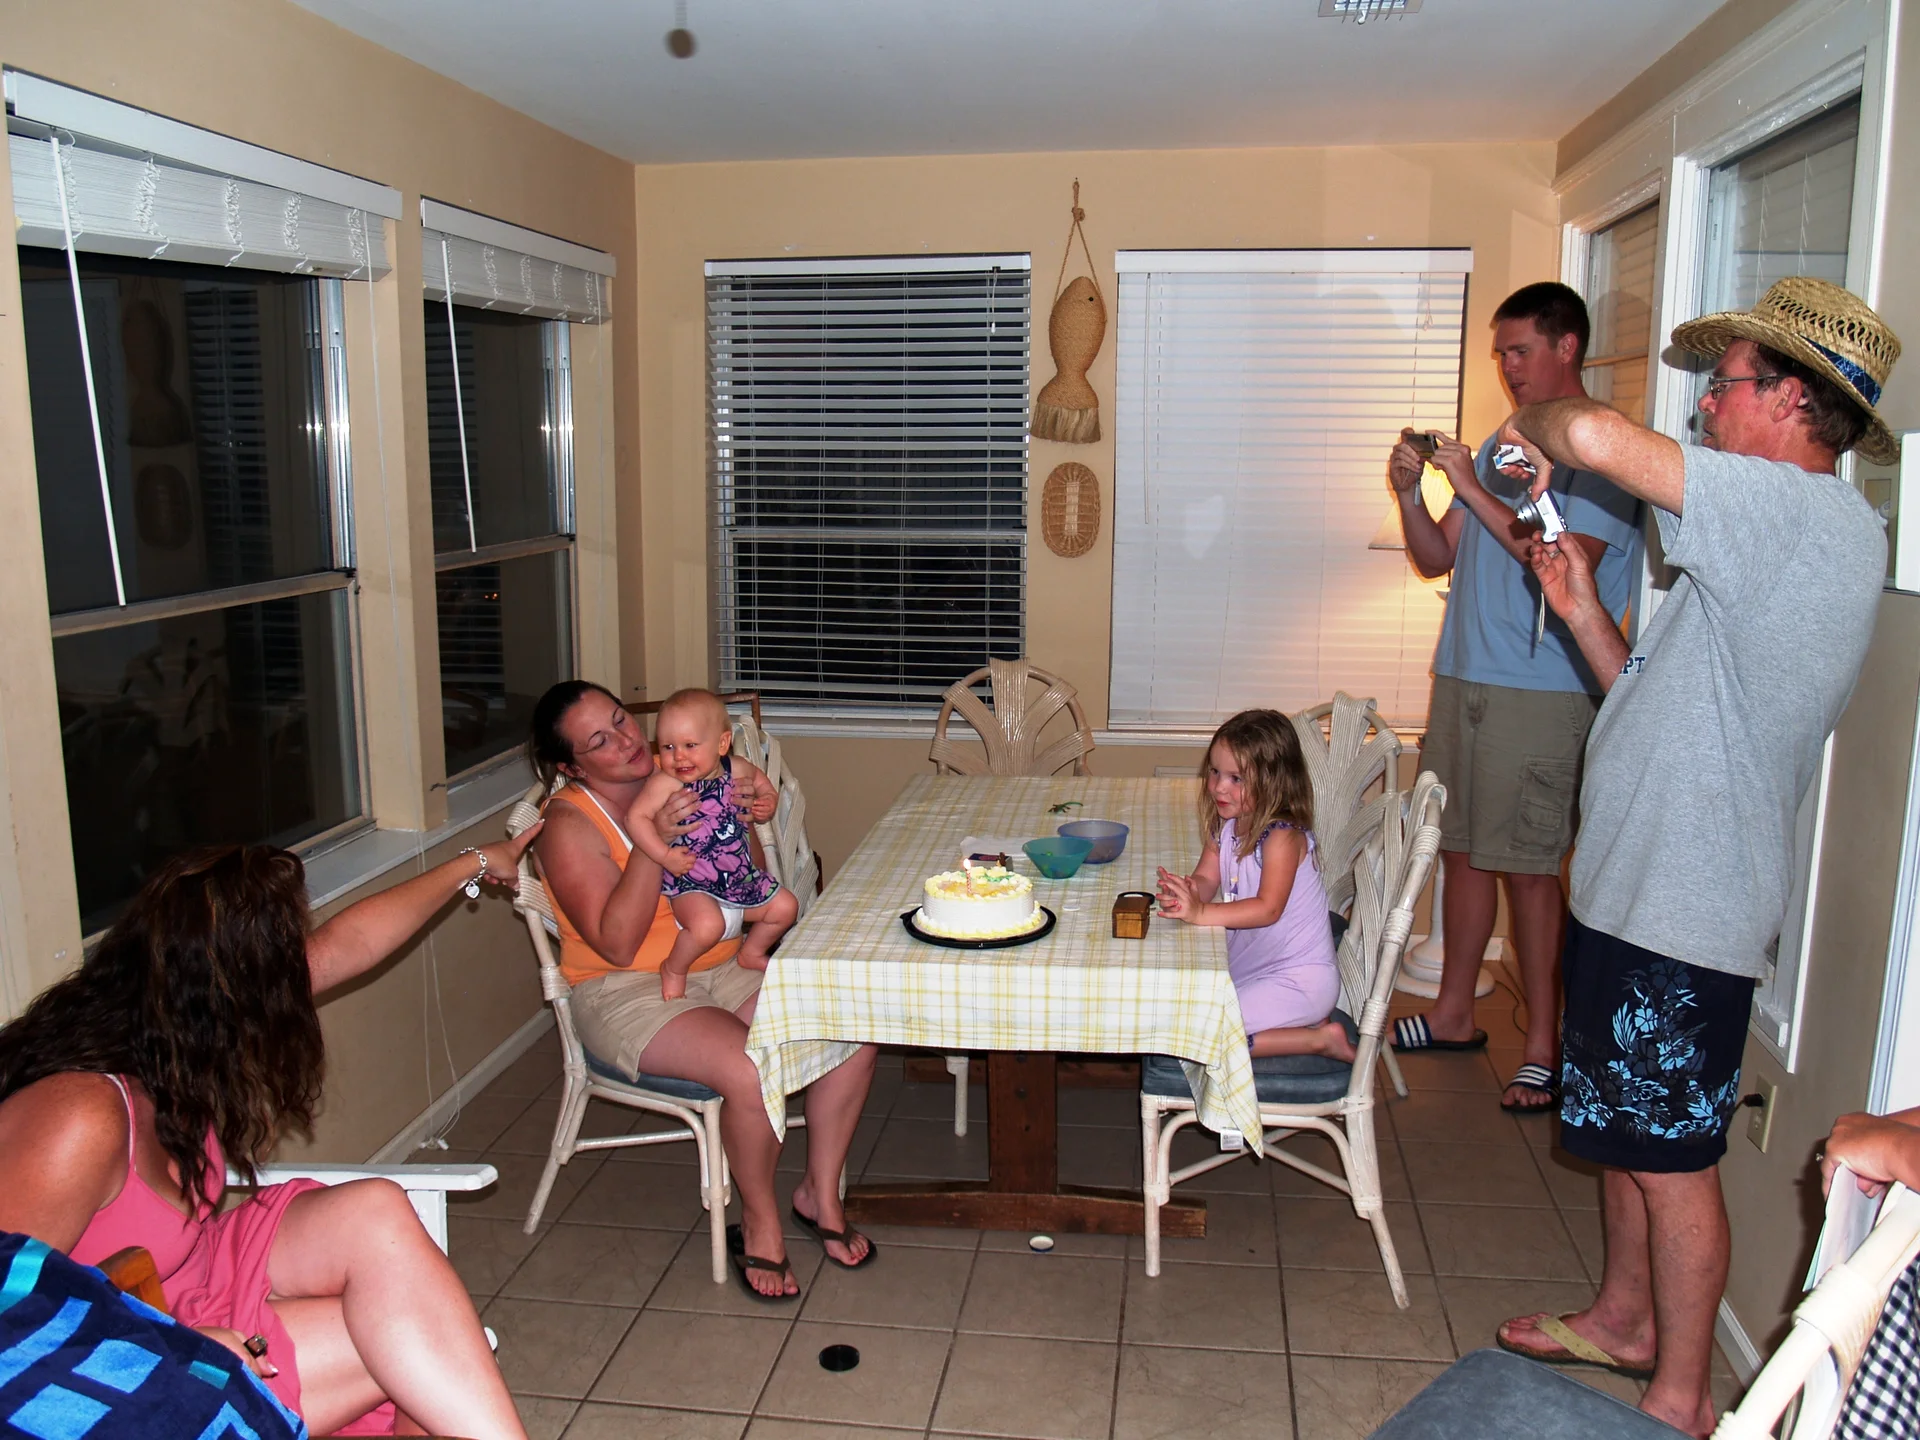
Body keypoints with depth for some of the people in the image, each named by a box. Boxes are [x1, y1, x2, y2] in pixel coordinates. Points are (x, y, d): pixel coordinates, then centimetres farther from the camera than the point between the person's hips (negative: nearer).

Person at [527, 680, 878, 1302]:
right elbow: (618, 945, -21)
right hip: (626, 993, -6)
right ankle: (759, 1218, -3)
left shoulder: (674, 780, 4)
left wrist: (753, 821, -7)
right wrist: (654, 840, -28)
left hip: (724, 966, 6)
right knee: (752, 1072, -32)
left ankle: (820, 1193, 4)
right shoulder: (570, 825, -11)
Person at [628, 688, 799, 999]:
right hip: (691, 885, -6)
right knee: (708, 925, -32)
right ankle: (673, 969, -2)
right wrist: (664, 855, -26)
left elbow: (757, 776, 22)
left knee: (785, 906, 9)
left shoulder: (735, 770, -1)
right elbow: (636, 818, -19)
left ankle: (752, 953, 36)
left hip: (741, 878, 6)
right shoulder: (665, 782, -16)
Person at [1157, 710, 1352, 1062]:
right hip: (1246, 966, 9)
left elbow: (1269, 908, -30)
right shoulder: (1224, 825, 4)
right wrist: (1187, 891, -25)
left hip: (1298, 978, -9)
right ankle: (1298, 1023, 9)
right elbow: (1206, 878, -1)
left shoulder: (1283, 836, -21)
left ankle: (1319, 1039, -3)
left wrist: (1200, 913, -40)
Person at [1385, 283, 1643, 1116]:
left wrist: (1476, 493, -18)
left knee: (1529, 869, -3)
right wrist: (1411, 494, -3)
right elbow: (1436, 560, 15)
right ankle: (1454, 1015, 26)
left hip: (1542, 693, -7)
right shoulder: (1501, 448, 16)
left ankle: (1545, 1046, 9)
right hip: (1462, 679, 7)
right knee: (1462, 851, 13)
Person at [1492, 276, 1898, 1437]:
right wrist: (1581, 608, 6)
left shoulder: (1808, 512, -19)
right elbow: (1666, 705, 16)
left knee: (1673, 1158, 4)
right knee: (1623, 1133, 22)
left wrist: (1533, 425, -10)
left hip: (1686, 913, -10)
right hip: (1641, 892, 10)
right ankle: (1625, 1320, 41)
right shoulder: (1794, 543, 15)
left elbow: (1595, 435, -33)